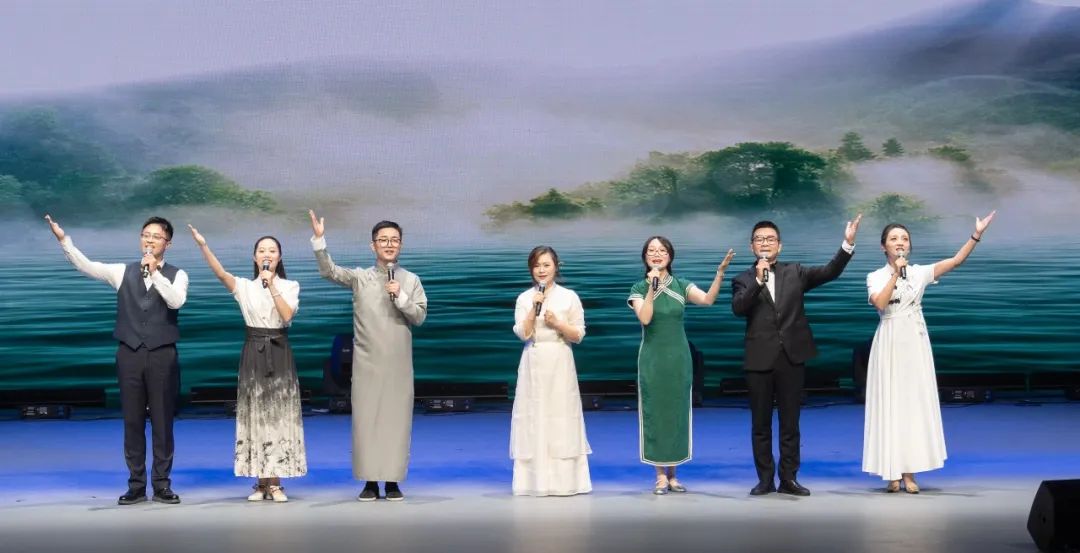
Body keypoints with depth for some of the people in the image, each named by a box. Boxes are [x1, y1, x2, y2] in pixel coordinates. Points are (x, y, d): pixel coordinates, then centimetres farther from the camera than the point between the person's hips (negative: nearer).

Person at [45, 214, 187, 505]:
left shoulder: (176, 275, 3)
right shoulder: (123, 271, 8)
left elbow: (176, 301, -16)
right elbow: (86, 265, -4)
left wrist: (155, 273, -18)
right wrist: (63, 238, -15)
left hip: (162, 355, -2)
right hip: (129, 353, 2)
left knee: (162, 421, 2)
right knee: (132, 421, 5)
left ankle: (161, 484, 11)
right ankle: (136, 485, 13)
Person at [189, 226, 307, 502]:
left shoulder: (290, 286, 5)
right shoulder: (245, 286, 5)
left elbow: (287, 315, -11)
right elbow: (220, 273, -13)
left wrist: (271, 286, -14)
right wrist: (202, 245, -26)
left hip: (279, 354, -1)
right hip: (253, 354, 1)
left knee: (278, 415, -2)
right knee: (255, 415, 1)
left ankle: (275, 483, 1)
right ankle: (261, 483, 7)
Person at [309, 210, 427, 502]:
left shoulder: (411, 280, 7)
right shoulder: (360, 277, 5)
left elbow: (420, 316, 3)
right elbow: (329, 271, -9)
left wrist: (400, 297, -13)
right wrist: (319, 239, -21)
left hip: (399, 362, 1)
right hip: (367, 361, -1)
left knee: (397, 417, 1)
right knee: (366, 417, -1)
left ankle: (393, 481, 8)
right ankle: (370, 480, 6)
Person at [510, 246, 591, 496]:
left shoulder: (569, 297, 4)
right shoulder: (524, 299, 7)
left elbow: (579, 335, 2)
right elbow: (522, 334, -4)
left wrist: (557, 323, -12)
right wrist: (534, 308, -13)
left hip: (559, 364, -1)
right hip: (533, 364, 1)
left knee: (561, 417, -3)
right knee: (534, 419, 0)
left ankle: (564, 480, 2)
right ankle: (536, 481, 5)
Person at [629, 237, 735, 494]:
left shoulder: (681, 286, 3)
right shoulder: (639, 288, 0)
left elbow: (707, 299, -15)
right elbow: (644, 318, -16)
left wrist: (720, 271, -27)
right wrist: (653, 287, -19)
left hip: (678, 358, 2)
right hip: (652, 358, -1)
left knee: (677, 413, 5)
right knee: (654, 412, 0)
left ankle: (672, 474, 14)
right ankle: (660, 476, 6)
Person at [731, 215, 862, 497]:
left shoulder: (795, 272, 10)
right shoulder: (743, 279, 5)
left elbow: (829, 272, -2)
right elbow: (738, 308, -12)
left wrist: (848, 243, -13)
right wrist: (759, 279, -20)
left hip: (791, 357, 1)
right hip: (759, 359, -1)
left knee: (790, 423, 5)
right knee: (761, 424, 5)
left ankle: (788, 479, 11)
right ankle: (765, 479, 13)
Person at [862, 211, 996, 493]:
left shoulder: (919, 273, 7)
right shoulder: (876, 277, 2)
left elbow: (956, 260, -3)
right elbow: (881, 304, -16)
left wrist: (977, 234, -12)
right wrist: (895, 273, -14)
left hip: (915, 343, 2)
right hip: (889, 344, -2)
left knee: (914, 402, 1)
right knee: (890, 403, -1)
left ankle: (909, 473, 5)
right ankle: (892, 474, 3)